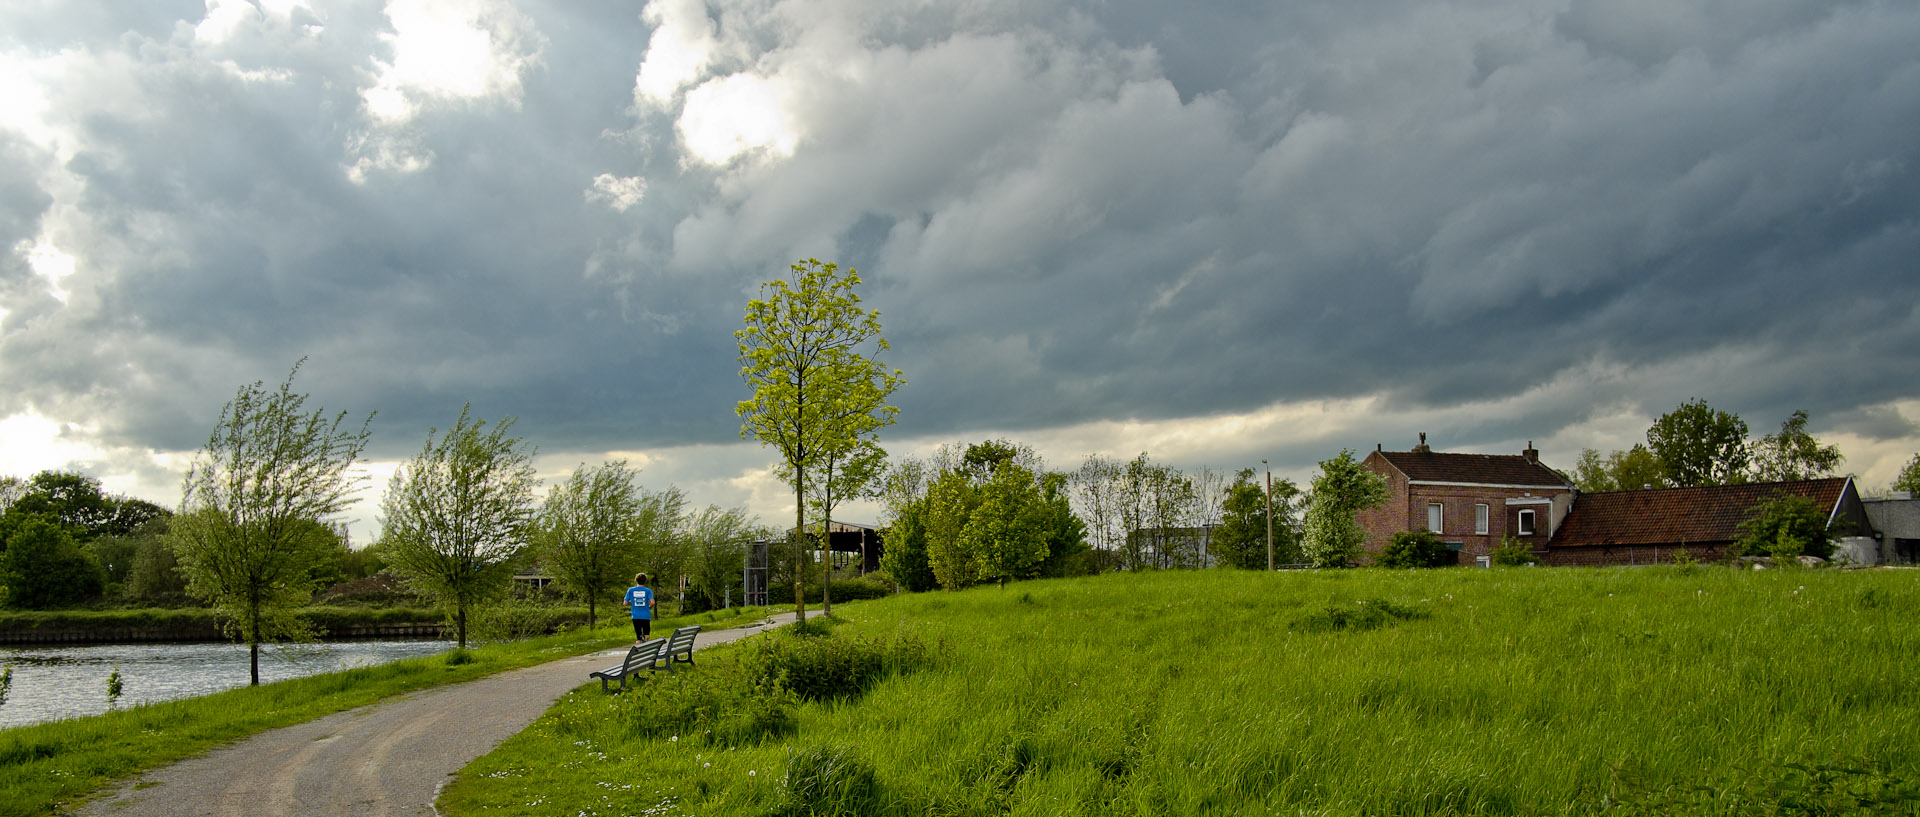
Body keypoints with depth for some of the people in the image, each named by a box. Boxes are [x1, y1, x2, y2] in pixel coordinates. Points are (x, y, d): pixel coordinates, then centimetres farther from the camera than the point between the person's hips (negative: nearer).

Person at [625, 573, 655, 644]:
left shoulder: (630, 590, 1)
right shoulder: (648, 590, -3)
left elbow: (625, 603, 0)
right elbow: (652, 602, -14)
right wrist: (649, 607, 7)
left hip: (636, 616, 1)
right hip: (646, 616, -1)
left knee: (638, 636, 6)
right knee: (646, 632, 18)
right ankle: (645, 640, -8)